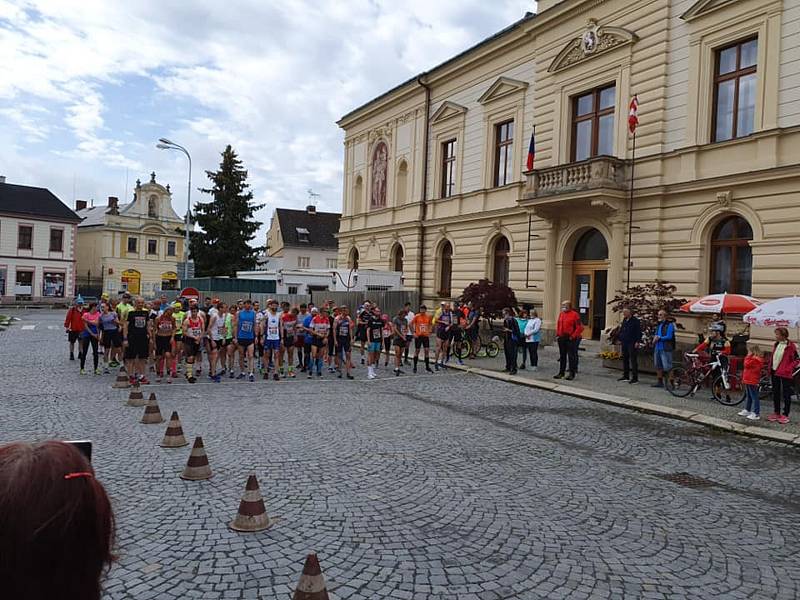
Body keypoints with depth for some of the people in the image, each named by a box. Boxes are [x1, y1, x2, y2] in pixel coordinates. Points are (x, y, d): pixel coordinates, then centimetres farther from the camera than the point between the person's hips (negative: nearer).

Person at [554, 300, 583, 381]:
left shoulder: (574, 314, -8)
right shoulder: (561, 314, 11)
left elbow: (579, 327, -10)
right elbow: (558, 325, 19)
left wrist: (573, 336, -14)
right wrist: (557, 334, 9)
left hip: (570, 339, -6)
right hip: (561, 338, 6)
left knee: (571, 356, -2)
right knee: (562, 356, 13)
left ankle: (572, 374, 5)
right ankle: (561, 373, 20)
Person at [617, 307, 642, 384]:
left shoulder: (635, 320, -8)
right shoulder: (624, 320, 14)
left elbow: (639, 332, -11)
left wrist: (638, 341, -16)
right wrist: (619, 338, 14)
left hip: (632, 344, -8)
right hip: (624, 343, 8)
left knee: (633, 360, -5)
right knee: (625, 360, 12)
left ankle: (635, 378, -2)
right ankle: (626, 376, 21)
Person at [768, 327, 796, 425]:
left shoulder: (790, 346, -11)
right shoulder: (776, 344, 9)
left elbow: (796, 360, -9)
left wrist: (788, 369, -16)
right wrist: (770, 368, 9)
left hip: (784, 374, -7)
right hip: (775, 372, 7)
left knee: (786, 395, 1)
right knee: (775, 394, 13)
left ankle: (785, 415, 7)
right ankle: (776, 413, 23)